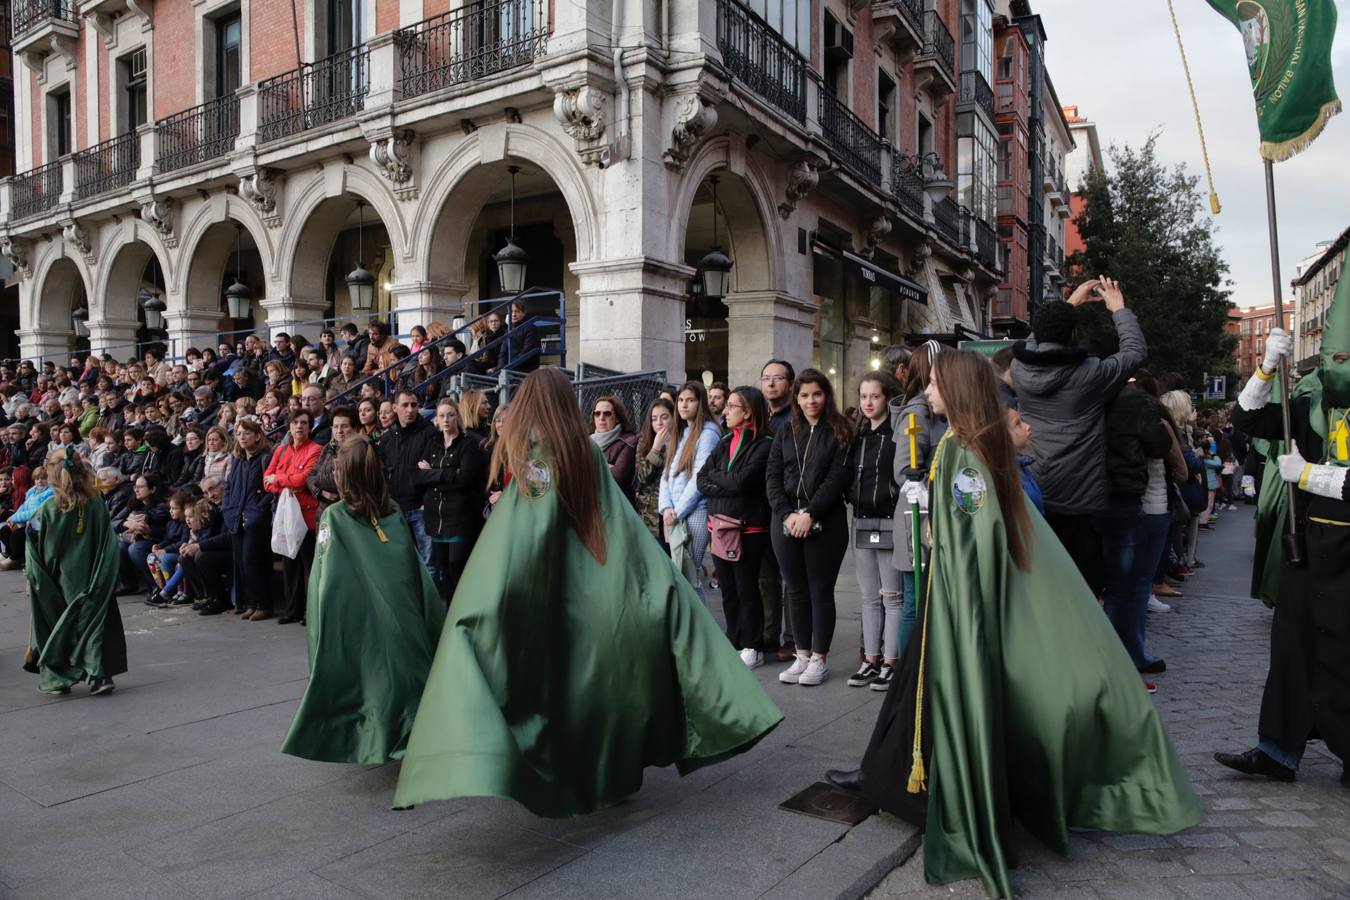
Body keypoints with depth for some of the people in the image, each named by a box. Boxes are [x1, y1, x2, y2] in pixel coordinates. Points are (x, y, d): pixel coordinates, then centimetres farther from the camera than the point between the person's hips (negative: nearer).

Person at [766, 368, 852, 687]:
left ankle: (819, 658, 13)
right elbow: (773, 477, 6)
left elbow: (837, 478, -9)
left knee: (820, 590, 3)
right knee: (796, 590, 9)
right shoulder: (786, 433, 12)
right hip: (786, 522, 4)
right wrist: (787, 514, -9)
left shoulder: (839, 432, 0)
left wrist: (810, 514, -16)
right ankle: (802, 655, 19)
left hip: (825, 523, -4)